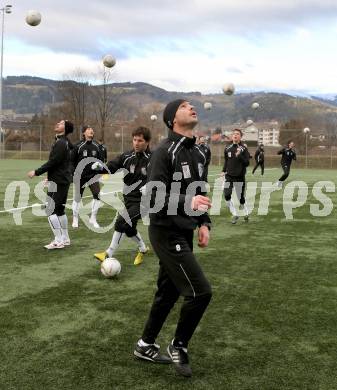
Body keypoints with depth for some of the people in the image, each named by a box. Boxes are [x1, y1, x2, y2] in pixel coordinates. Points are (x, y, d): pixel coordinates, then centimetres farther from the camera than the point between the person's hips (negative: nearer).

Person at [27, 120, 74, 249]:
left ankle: (58, 241, -6)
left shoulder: (60, 143, -16)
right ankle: (65, 239, 20)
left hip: (58, 182, -10)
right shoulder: (65, 142, 14)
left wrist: (36, 172, -14)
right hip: (63, 180, 10)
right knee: (60, 210, 15)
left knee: (51, 210, -7)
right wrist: (51, 176, 22)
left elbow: (52, 162, -20)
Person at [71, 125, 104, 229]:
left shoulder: (97, 146, 5)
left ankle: (93, 218, 5)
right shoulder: (78, 146, -7)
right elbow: (72, 161, -4)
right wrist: (74, 174, -9)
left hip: (93, 176, 3)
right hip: (80, 177, -3)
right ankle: (75, 219, 22)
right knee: (78, 198, 6)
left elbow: (101, 159, 12)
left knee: (97, 196, -9)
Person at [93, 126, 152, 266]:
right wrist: (100, 167, -30)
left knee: (121, 222, -19)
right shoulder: (127, 157, -1)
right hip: (129, 199, 6)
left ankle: (109, 254, -8)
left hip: (143, 201, -6)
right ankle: (143, 249, 44)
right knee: (129, 227, 18)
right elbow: (111, 166, -10)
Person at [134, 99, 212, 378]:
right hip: (167, 233, -9)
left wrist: (204, 223, 6)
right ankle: (179, 347, 12)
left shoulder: (198, 153, 11)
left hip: (184, 233, 9)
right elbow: (154, 194, -22)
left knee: (168, 292, 17)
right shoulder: (165, 151, -15)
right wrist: (187, 202, -36)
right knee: (200, 291, -10)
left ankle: (145, 346, 33)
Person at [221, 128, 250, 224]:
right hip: (229, 176, 3)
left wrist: (239, 155, -23)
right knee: (227, 195, -11)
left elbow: (247, 163, -11)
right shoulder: (228, 148, 7)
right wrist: (223, 171, 10)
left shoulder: (243, 149, -5)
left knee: (241, 197, 2)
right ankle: (235, 214, 4)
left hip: (239, 177, -3)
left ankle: (246, 213, 29)